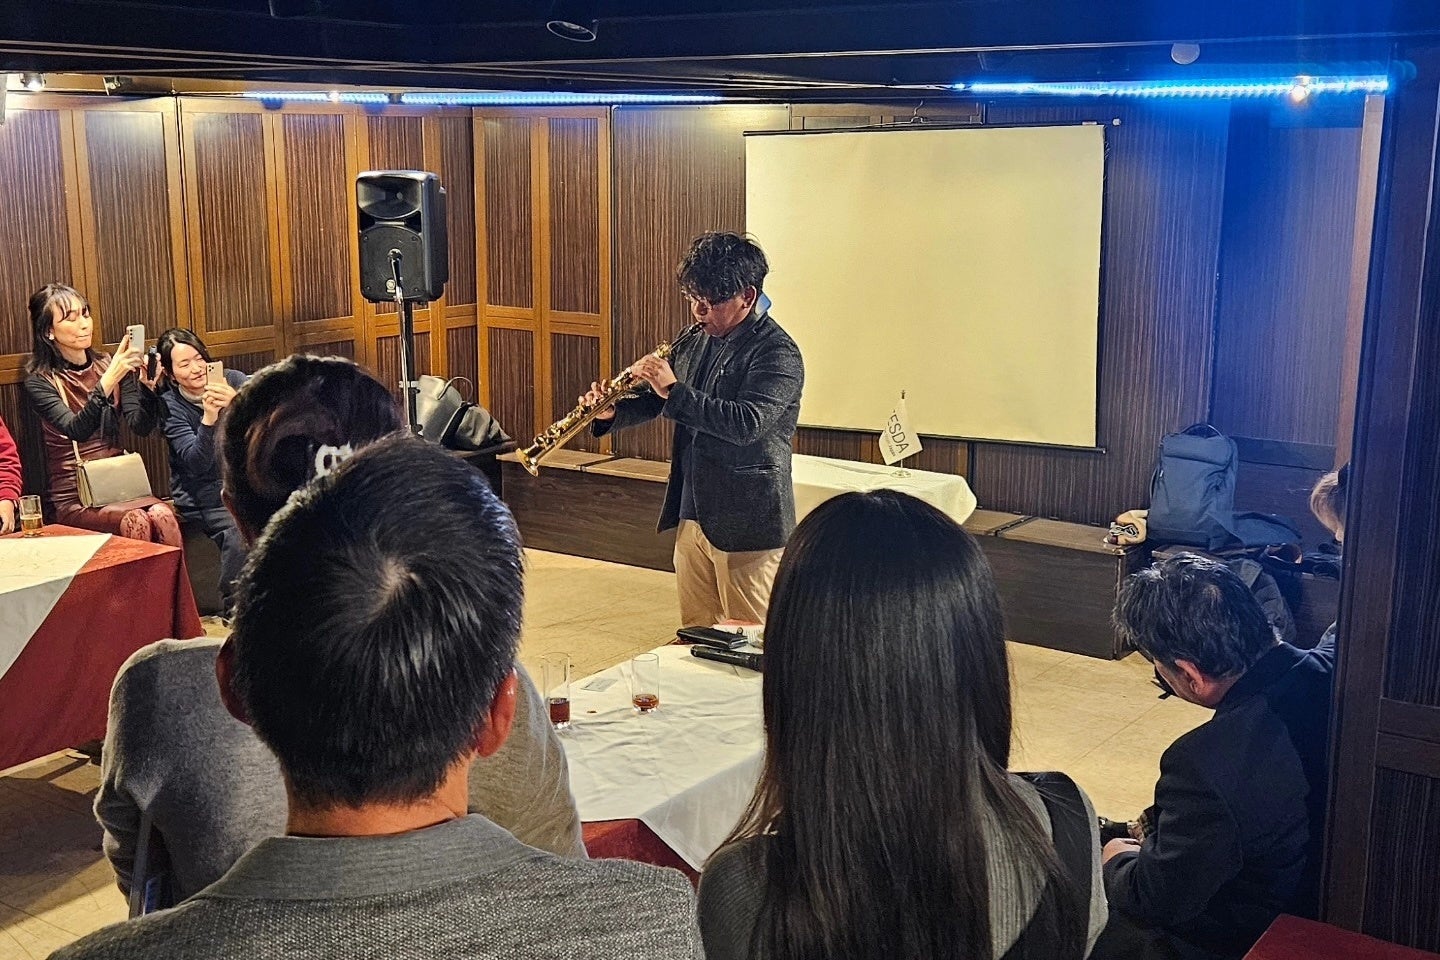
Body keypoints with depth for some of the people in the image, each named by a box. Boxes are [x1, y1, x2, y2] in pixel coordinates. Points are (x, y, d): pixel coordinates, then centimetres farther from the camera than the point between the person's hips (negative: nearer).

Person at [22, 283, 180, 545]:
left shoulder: (108, 364, 9)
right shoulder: (40, 381, -3)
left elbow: (141, 425, 1)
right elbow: (76, 430, -20)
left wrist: (148, 385, -18)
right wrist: (108, 380, -33)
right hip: (73, 497, -3)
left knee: (162, 515, -29)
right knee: (135, 522, -33)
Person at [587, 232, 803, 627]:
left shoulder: (778, 354, -16)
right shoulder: (695, 341, 9)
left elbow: (748, 423, -29)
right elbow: (656, 402, 17)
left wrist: (674, 390, -29)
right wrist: (611, 413, -4)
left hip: (748, 525, -8)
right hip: (692, 516, 8)